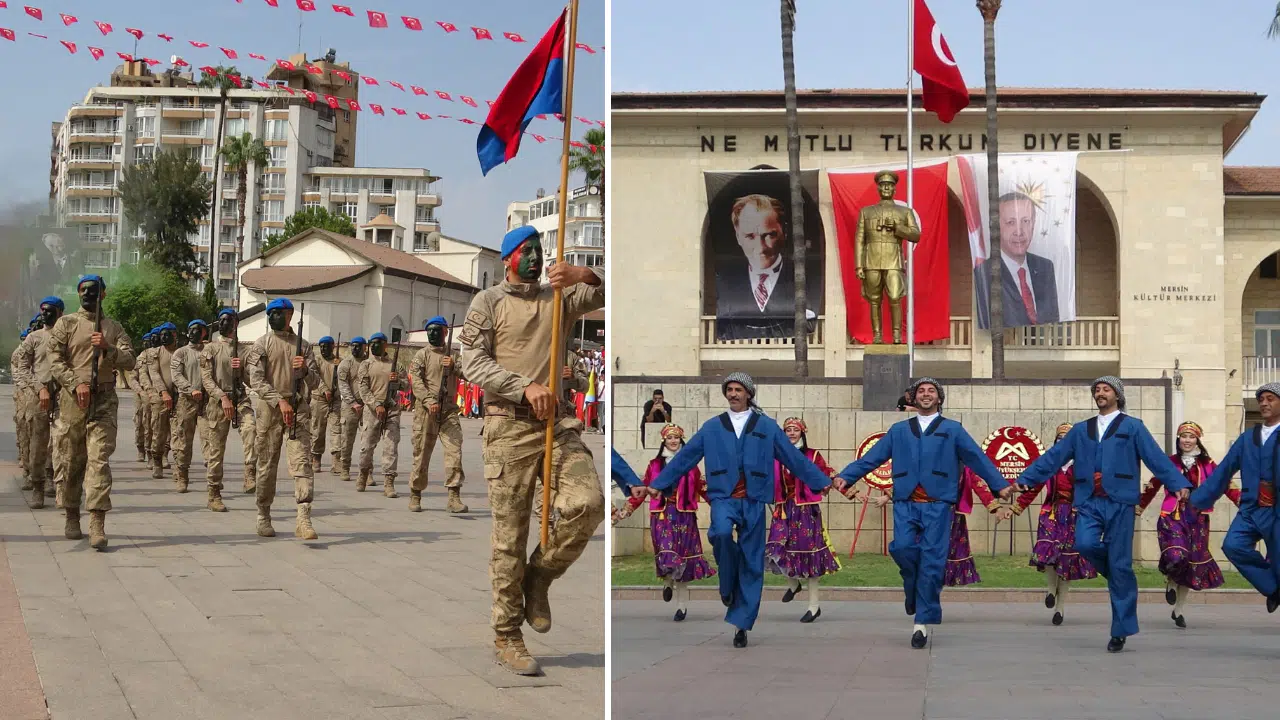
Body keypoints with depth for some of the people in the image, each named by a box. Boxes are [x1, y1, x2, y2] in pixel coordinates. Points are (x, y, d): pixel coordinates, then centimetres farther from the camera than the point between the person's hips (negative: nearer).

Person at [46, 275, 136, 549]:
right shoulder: (66, 323, 9)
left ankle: (97, 524, -18)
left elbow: (129, 361, 5)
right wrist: (76, 384, -14)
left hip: (104, 401, 0)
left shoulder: (114, 328, 15)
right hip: (73, 400, 0)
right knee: (72, 461, 6)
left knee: (99, 459, -11)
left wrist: (108, 349, -13)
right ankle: (72, 517, 21)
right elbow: (55, 359, -1)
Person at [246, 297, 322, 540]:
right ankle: (263, 517, 18)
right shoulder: (262, 344, 4)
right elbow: (256, 381, -7)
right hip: (269, 410, -1)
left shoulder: (302, 346, 12)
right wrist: (280, 401, -19)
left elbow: (315, 383, 10)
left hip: (298, 409, 1)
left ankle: (303, 520, -18)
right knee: (267, 465, 5)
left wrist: (305, 370, -12)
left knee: (302, 462, -12)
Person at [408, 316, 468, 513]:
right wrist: (428, 401, -21)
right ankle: (415, 494, 15)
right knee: (422, 453, 3)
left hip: (449, 410, 2)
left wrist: (454, 366, -14)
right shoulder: (421, 355, 7)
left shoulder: (453, 355, 17)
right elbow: (417, 381, -7)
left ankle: (454, 497, -13)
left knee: (454, 450, -10)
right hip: (426, 411, -2)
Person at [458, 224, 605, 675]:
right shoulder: (488, 302, 7)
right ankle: (506, 637, 7)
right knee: (510, 533, -3)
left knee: (587, 503, -18)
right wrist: (525, 387, -18)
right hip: (508, 424, -3)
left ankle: (538, 578, 8)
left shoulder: (560, 298, 17)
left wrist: (584, 275, -17)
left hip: (557, 422, 3)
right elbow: (473, 363, -6)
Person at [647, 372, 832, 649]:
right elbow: (684, 457, 12)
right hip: (723, 497, -1)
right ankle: (727, 584, -7)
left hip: (753, 501, 1)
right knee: (721, 532, -33)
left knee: (752, 564, 0)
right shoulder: (712, 427, 11)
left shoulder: (767, 426, 9)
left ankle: (741, 624, 8)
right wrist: (659, 483, 9)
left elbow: (794, 458, 10)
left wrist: (821, 481, 6)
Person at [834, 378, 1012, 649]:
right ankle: (914, 590, 9)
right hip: (906, 504, 1)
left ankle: (923, 622, -1)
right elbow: (871, 457, 12)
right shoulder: (898, 430, 20)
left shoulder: (953, 429, 14)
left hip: (938, 504, -1)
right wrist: (846, 476, -1)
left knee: (932, 562, -7)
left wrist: (999, 484, -6)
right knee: (902, 548, -21)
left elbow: (978, 458, 6)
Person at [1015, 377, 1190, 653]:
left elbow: (1157, 458, -2)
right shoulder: (1080, 430, 20)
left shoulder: (1132, 427, 8)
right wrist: (1025, 479, 7)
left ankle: (1121, 630, 3)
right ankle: (1117, 574, 8)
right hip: (1089, 502, 3)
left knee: (1120, 566, -4)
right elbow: (1052, 457, 16)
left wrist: (1179, 484, -14)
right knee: (1085, 544, -25)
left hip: (1119, 502, -3)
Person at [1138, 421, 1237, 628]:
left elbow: (1225, 485, 0)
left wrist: (1243, 503, -12)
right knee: (1177, 556, -26)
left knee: (1191, 562, 8)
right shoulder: (1170, 462, 4)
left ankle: (1178, 610, 25)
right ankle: (1170, 582, 10)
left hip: (1197, 521, 2)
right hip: (1172, 517, -2)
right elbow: (1153, 486, 10)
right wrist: (1139, 507, 10)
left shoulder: (1207, 464, 5)